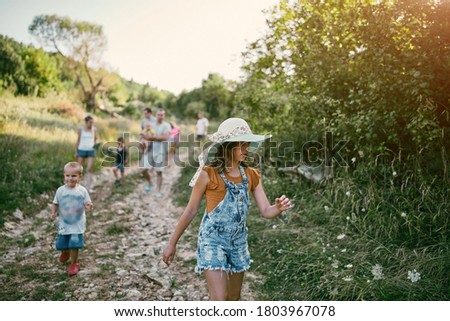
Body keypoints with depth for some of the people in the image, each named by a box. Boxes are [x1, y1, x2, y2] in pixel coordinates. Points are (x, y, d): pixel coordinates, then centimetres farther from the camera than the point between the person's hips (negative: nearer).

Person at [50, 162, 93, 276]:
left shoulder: (82, 191, -10)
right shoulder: (60, 190, -6)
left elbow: (87, 204, -7)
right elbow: (55, 204, 3)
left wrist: (89, 206, -29)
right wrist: (53, 213, -13)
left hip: (77, 224, -3)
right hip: (63, 223, 3)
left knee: (74, 245, -6)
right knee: (61, 244, 15)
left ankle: (74, 263, 18)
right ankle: (65, 252, 51)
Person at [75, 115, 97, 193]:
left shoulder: (94, 129, 4)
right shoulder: (81, 129, 1)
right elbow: (78, 140, 7)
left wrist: (96, 144, -10)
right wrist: (76, 152, 6)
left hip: (91, 150, 0)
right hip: (82, 150, 0)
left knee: (89, 169, -7)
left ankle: (89, 187, -8)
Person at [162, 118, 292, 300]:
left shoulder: (251, 175, 0)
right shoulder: (208, 174, -14)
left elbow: (266, 211, -1)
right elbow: (191, 211, -5)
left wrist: (279, 207, -25)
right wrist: (172, 243, 0)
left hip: (238, 242, 6)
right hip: (213, 241, -5)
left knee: (233, 299, 16)